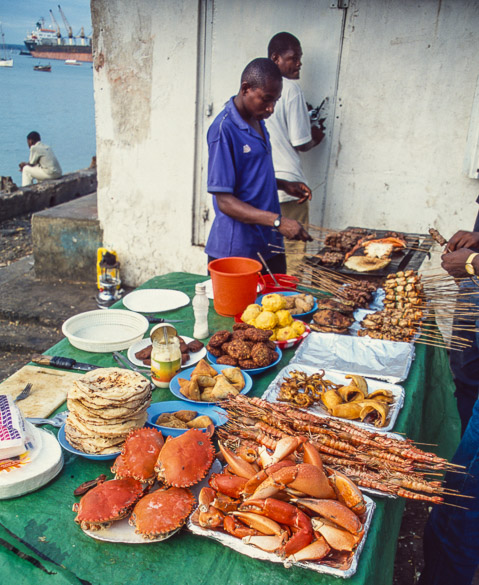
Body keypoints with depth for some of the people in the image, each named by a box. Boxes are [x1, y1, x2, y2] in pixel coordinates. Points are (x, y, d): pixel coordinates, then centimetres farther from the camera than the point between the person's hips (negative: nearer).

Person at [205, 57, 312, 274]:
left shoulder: (258, 121, 12)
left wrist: (284, 185, 8)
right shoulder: (224, 128, -16)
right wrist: (278, 221, -27)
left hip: (269, 244, 8)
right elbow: (224, 201, -20)